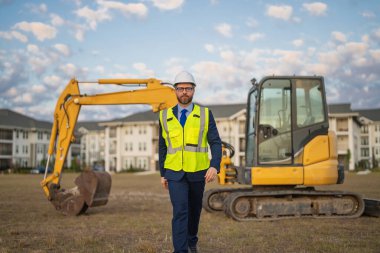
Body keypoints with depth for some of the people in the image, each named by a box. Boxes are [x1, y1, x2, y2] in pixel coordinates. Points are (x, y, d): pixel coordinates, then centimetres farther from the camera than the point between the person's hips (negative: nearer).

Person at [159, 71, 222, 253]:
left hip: (198, 172, 1)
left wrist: (214, 166, -25)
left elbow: (215, 143, -9)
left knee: (194, 210, 17)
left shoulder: (205, 115, -4)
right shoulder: (165, 116, 0)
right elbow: (162, 147, 7)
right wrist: (162, 174, 7)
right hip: (175, 174, -1)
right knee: (180, 212, -14)